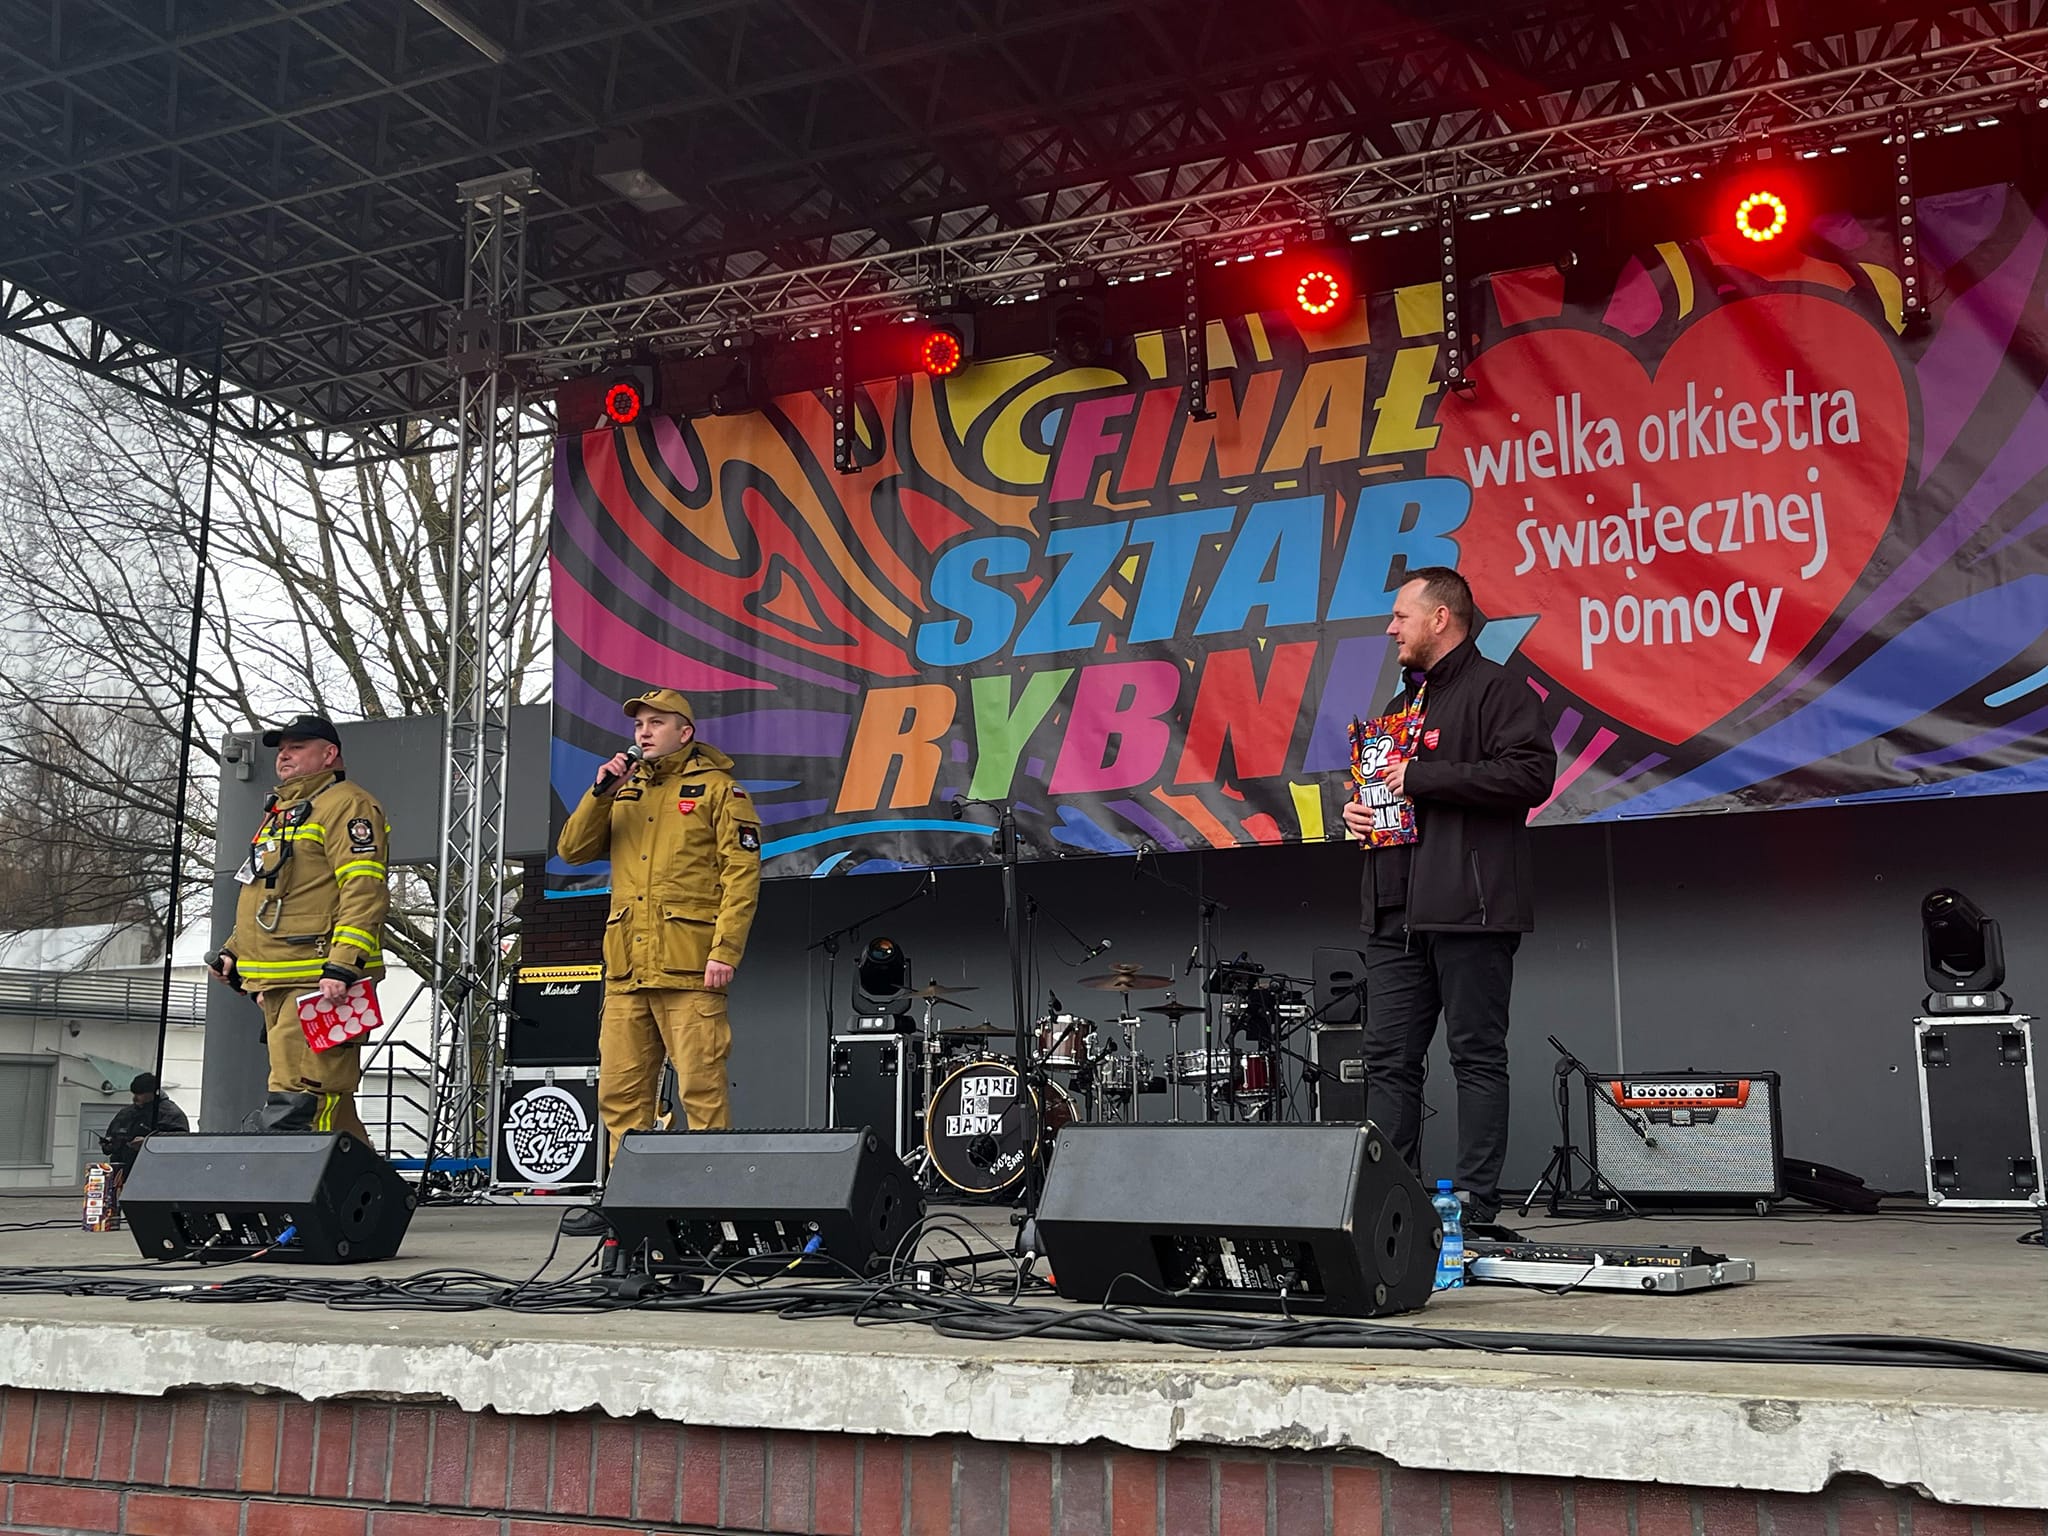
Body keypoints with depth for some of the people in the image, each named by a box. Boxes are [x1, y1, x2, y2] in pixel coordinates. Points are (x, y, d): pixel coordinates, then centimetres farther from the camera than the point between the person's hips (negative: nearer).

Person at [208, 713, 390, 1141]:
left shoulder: (346, 805, -5)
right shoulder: (282, 812, 26)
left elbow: (365, 891, -17)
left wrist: (343, 965, -26)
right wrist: (234, 950, 23)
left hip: (320, 983, -10)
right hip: (278, 987, 10)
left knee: (300, 1104, -15)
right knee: (330, 1104, 10)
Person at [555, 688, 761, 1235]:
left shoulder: (718, 789, 3)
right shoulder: (623, 791, 21)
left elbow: (742, 873, -5)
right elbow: (573, 849, 13)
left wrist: (725, 950, -15)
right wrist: (601, 792, -1)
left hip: (690, 967, -6)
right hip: (626, 967, 6)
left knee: (702, 1087, -6)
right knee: (620, 1091, 8)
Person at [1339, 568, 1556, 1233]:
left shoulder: (1495, 689, -2)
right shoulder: (1402, 703, 24)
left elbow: (1532, 773, -17)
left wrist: (1422, 777, -15)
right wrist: (1356, 809, 12)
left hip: (1469, 910, -8)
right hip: (1395, 915, 8)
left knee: (1477, 1057, -3)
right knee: (1388, 1060, 5)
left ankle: (1477, 1210, 1)